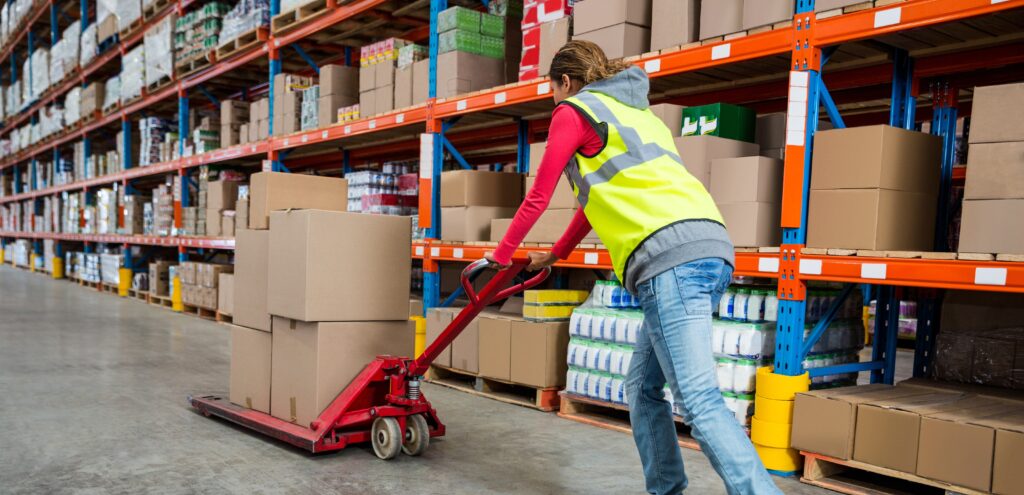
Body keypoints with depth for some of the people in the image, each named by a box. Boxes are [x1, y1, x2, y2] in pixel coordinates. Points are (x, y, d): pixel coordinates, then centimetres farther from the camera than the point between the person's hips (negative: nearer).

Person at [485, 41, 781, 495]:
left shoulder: (574, 110, 8)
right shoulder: (631, 110, 33)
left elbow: (538, 198, 11)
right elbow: (600, 197, 39)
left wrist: (501, 255, 26)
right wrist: (554, 255, 47)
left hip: (671, 257, -9)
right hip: (710, 248, 9)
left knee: (700, 400, -13)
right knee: (643, 386, 16)